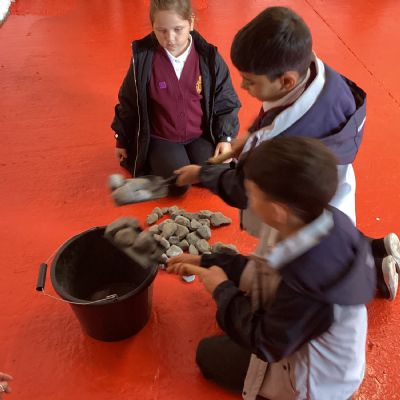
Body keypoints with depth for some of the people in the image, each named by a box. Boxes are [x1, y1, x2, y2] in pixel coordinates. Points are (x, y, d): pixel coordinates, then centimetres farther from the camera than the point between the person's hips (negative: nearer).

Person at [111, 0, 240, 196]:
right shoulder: (143, 57, -11)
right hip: (161, 139, -2)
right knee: (178, 184, -21)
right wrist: (122, 140, 10)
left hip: (200, 135, 2)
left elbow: (225, 101, 2)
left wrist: (225, 137, -7)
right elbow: (128, 101, 2)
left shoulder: (208, 57, -9)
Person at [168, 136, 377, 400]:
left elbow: (265, 345, -23)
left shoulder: (307, 284, -42)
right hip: (306, 339, 7)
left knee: (208, 354, 8)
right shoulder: (325, 222, -19)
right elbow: (264, 268, -2)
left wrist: (222, 289, -14)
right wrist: (204, 262, 2)